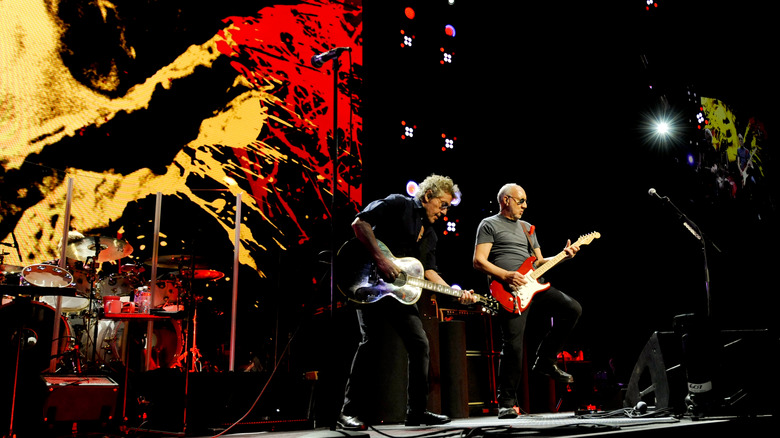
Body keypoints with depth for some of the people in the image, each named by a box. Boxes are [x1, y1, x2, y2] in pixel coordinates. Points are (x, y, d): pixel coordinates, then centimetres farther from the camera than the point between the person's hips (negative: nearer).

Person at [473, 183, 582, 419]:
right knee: (513, 346, -11)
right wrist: (507, 276, -17)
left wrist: (564, 255, 7)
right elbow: (479, 261, -6)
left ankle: (545, 360, 5)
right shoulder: (489, 225, 4)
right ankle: (506, 403, 4)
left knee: (573, 309, -11)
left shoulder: (527, 228, 26)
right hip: (510, 293, -6)